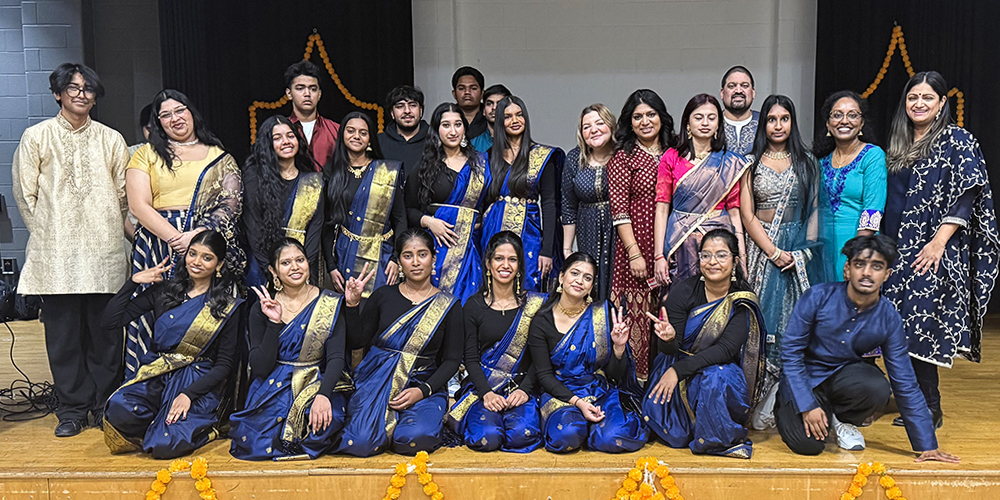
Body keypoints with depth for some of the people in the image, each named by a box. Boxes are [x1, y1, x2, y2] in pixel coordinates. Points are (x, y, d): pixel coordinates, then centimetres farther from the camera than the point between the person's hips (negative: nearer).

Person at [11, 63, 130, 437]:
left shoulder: (111, 139, 11)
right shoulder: (36, 137, 6)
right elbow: (24, 192, 7)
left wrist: (110, 231, 11)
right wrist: (47, 234, 5)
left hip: (104, 251, 1)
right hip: (55, 252, -1)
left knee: (105, 331, 3)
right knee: (63, 333, 1)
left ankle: (105, 405, 14)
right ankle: (72, 409, 12)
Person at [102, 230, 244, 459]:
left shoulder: (227, 307, 1)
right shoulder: (164, 290, 8)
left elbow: (224, 365, -1)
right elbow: (110, 321, 4)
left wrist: (188, 394, -14)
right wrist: (134, 281, -2)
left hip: (198, 383, -2)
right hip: (155, 376, 3)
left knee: (166, 446, -26)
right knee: (118, 409, -31)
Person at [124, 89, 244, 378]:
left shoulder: (219, 157, 13)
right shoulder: (147, 154, 12)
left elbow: (232, 203, 0)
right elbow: (139, 205, 0)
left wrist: (198, 234, -15)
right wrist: (176, 238, -13)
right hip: (160, 248, 0)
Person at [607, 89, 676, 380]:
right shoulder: (623, 156, 1)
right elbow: (619, 210, -6)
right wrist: (634, 253, -12)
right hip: (638, 245, -4)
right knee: (638, 313, -2)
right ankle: (638, 380, 9)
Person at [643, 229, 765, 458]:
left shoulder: (743, 301, -9)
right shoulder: (685, 289, -9)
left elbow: (727, 349, -20)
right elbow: (667, 349, -11)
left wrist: (679, 369, -27)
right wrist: (668, 337, -37)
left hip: (723, 371, -2)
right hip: (678, 369, 2)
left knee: (715, 375, -34)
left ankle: (720, 439, -12)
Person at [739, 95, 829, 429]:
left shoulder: (807, 162, 12)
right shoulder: (752, 163, 6)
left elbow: (815, 210, 8)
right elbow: (747, 215, 0)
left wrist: (803, 251, -7)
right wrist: (775, 252, -10)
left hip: (800, 250, 1)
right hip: (763, 249, -1)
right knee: (766, 319, -7)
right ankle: (764, 404, -1)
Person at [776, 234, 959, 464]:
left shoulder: (889, 318, -10)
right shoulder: (819, 296, -19)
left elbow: (905, 383, -3)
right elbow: (791, 351, -13)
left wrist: (927, 445, -3)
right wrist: (808, 406, -20)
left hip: (843, 375, 3)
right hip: (803, 377, -3)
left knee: (878, 388, -32)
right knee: (808, 444, -25)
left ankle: (842, 419, 2)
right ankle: (785, 410, 11)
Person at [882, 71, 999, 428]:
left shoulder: (956, 141, -3)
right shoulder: (899, 144, 16)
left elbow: (965, 198, -11)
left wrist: (939, 241, -19)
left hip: (933, 252, -6)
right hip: (898, 250, 6)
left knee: (919, 324, -9)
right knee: (902, 325, 7)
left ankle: (929, 409, 2)